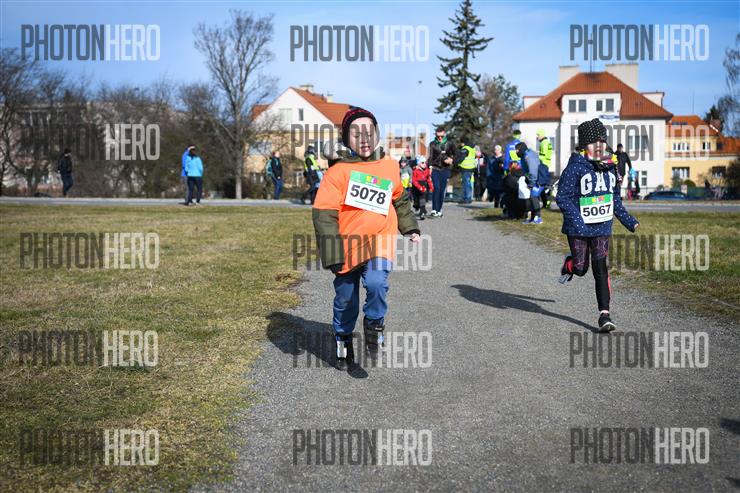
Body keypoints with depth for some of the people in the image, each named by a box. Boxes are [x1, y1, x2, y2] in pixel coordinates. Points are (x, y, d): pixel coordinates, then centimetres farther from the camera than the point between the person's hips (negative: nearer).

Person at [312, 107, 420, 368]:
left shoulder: (390, 167, 5)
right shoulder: (338, 172, -9)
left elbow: (400, 201, 24)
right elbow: (324, 215, -11)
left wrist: (410, 229, 24)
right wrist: (332, 254, -16)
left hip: (379, 242, 1)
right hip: (348, 246, -1)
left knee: (376, 283, -25)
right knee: (345, 299, 11)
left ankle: (374, 325, 4)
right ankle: (342, 340, 37)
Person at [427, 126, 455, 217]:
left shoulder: (449, 144, 7)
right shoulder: (432, 144, 2)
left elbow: (454, 154, 20)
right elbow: (430, 156, -4)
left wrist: (451, 159, 0)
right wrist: (430, 167, -16)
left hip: (445, 170, 2)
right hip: (435, 169, -2)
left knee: (442, 190, 4)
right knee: (436, 188, -18)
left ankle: (439, 210, 15)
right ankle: (434, 210, -19)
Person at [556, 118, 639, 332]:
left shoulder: (609, 167, 6)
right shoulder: (575, 167, -13)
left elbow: (615, 198, 18)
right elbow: (562, 197, -16)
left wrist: (629, 222, 15)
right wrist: (577, 221, -26)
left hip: (602, 227, 4)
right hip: (578, 228, -3)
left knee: (601, 269, -3)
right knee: (580, 269, 7)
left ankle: (604, 315, -1)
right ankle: (569, 264, 45)